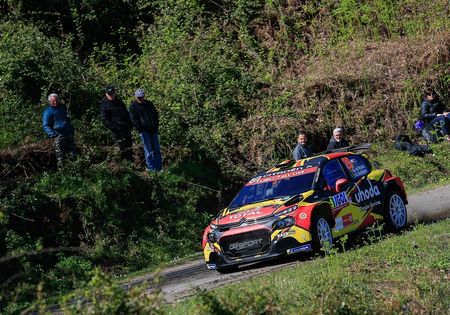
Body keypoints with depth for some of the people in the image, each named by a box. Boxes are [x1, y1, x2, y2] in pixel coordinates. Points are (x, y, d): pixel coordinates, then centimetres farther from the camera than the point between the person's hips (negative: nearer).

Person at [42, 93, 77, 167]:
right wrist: (54, 134, -20)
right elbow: (45, 126, -8)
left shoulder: (62, 107, 19)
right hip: (59, 136, -7)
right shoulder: (47, 112, -2)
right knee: (60, 155, -9)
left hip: (69, 135, 7)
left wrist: (72, 130, 23)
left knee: (73, 153, 6)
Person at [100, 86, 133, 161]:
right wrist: (114, 128, -19)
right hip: (117, 131, -7)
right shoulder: (104, 106, -7)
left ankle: (131, 162, 25)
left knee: (129, 147, 14)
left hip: (126, 129, 7)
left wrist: (130, 124, 13)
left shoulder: (119, 102, 14)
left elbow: (126, 114, 23)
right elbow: (105, 119, -11)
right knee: (123, 148, -8)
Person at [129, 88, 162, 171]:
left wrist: (156, 125, 6)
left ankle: (159, 168, 12)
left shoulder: (149, 104, 14)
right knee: (149, 151, -6)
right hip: (144, 131, -5)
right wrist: (141, 129, -13)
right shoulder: (133, 106, -1)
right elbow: (134, 120, -5)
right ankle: (151, 169, -1)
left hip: (153, 130, 5)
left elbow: (156, 114, 19)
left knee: (157, 150, 6)